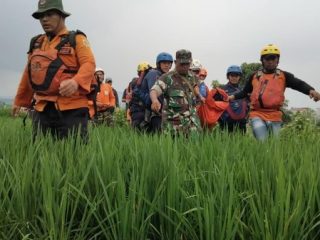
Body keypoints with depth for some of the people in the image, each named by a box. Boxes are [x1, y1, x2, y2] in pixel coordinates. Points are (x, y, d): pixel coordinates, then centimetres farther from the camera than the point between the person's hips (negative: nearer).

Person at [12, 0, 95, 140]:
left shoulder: (76, 39, 3)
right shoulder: (36, 43, 20)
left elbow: (88, 64, -12)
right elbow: (28, 74, 27)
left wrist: (76, 81, -31)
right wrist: (19, 100, 30)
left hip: (72, 107, -5)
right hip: (42, 108, 6)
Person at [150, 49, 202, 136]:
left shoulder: (192, 76, 10)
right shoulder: (167, 78, -8)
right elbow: (154, 90, -24)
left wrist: (198, 95, 17)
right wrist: (155, 100, -44)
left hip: (191, 120, 4)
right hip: (172, 121, -4)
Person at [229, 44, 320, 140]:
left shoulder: (283, 76, 6)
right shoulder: (254, 76, 10)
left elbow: (299, 84, -5)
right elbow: (245, 92, 19)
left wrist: (311, 90, -24)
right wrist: (233, 97, 4)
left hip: (275, 116, 0)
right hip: (257, 115, 0)